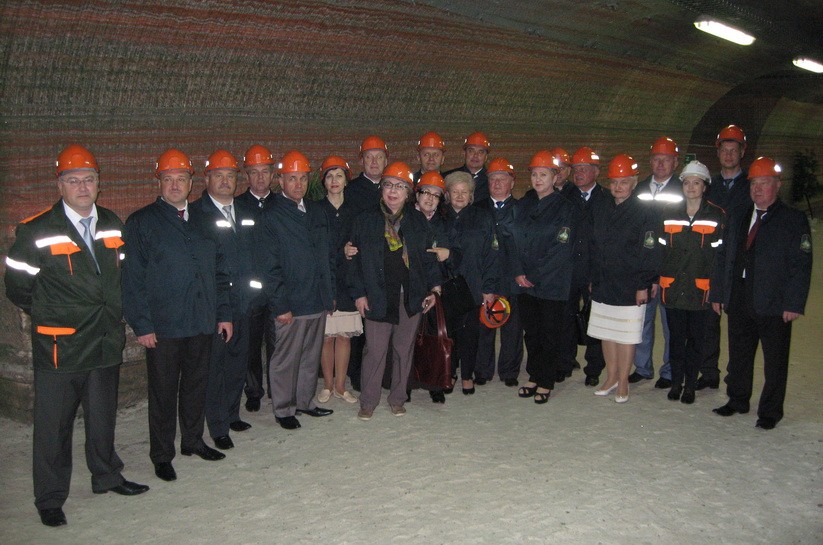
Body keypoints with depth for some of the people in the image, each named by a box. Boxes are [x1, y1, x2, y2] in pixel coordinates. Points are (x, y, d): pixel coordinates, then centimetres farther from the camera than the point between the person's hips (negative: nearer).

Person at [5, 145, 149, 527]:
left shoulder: (113, 225, 7)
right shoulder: (36, 231, -9)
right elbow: (17, 286, -2)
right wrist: (48, 316, 4)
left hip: (107, 343, 5)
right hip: (58, 347, -4)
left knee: (103, 416, 18)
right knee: (53, 424, 5)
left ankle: (106, 476, 37)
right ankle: (49, 498, 21)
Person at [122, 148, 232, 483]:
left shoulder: (203, 220, 11)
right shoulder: (141, 222, -3)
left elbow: (219, 271, 14)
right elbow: (132, 278, -6)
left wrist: (224, 313, 9)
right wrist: (141, 325, -11)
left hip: (202, 323, 4)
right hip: (162, 326, -4)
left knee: (197, 384, 15)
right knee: (163, 391, 6)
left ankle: (193, 440, 33)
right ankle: (162, 456, 20)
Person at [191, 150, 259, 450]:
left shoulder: (249, 212, 12)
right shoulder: (195, 213, -6)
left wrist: (256, 285, 7)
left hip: (245, 301, 6)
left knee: (239, 361, 15)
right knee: (216, 365, 2)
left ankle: (232, 413, 32)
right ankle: (218, 427, 14)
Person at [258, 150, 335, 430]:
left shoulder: (317, 211, 11)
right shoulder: (271, 216, -7)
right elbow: (270, 267, -10)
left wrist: (331, 294, 11)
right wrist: (280, 305, -14)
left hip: (319, 301, 6)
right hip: (291, 304, -6)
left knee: (311, 356, 16)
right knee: (285, 360, 4)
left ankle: (305, 401, 31)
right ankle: (284, 409, 18)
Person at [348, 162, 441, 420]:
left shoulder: (418, 221, 8)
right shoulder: (366, 220, 2)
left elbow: (428, 257, 10)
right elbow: (356, 260, 1)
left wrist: (433, 288, 3)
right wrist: (358, 293, -3)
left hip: (411, 296, 2)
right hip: (378, 297, -2)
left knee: (404, 349, 10)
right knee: (375, 350, 0)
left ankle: (397, 399, 24)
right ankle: (368, 402, 14)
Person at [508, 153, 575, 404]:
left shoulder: (565, 208, -5)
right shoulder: (523, 207, 11)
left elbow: (561, 249, -11)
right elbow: (515, 241, 8)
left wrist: (534, 276, -13)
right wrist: (517, 272, -6)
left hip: (552, 284, -5)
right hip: (524, 283, 5)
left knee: (550, 334, 4)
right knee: (531, 332, 12)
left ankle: (546, 383, 15)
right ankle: (534, 376, 26)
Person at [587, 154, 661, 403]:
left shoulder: (646, 214, -7)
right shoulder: (600, 212, 9)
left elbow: (649, 253, -9)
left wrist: (644, 286, -12)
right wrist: (593, 279, 10)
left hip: (630, 289, -5)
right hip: (602, 286, 5)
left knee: (626, 337, 3)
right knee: (607, 334, 13)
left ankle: (623, 383, 17)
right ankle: (611, 378, 27)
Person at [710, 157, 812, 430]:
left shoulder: (793, 219, -2)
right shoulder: (738, 220, 15)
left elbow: (801, 265, -7)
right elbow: (723, 258, 16)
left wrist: (794, 303, -14)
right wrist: (717, 293, 10)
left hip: (774, 305, -5)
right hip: (739, 304, 5)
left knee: (775, 361, 4)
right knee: (738, 356, 14)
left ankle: (770, 411, 17)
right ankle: (737, 401, 30)